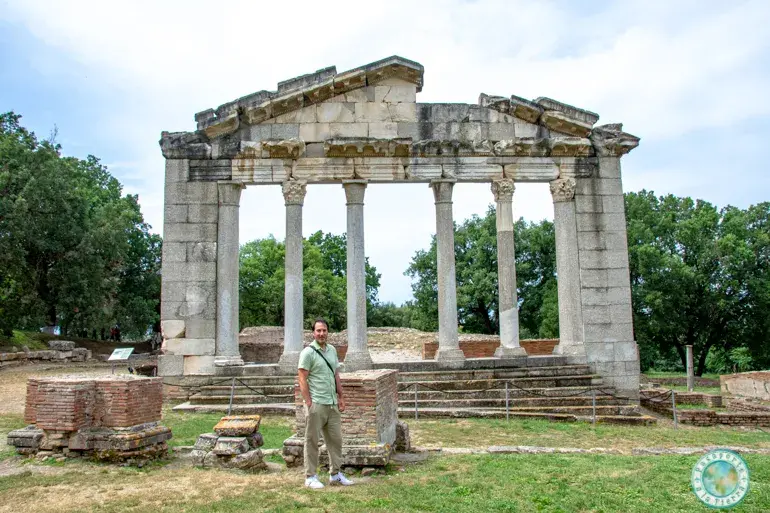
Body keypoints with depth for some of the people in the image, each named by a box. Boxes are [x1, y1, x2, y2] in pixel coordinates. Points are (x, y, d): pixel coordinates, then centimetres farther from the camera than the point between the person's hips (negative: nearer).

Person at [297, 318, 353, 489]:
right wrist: (309, 403, -15)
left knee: (336, 439, 11)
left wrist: (341, 397, 14)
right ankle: (310, 477, 13)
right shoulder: (308, 352, -9)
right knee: (312, 441, 3)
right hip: (316, 404, -7)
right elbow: (302, 379, -12)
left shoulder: (332, 350, 12)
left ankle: (335, 474, 22)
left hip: (332, 404, 7)